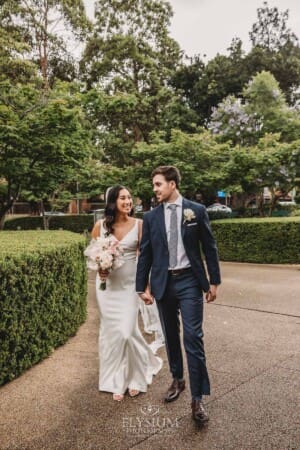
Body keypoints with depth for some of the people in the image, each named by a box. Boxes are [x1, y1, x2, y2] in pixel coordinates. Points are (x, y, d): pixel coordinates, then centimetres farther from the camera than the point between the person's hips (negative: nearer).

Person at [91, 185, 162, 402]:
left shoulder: (139, 224, -6)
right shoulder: (100, 225, -3)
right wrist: (99, 268, -11)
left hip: (130, 284, -2)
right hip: (107, 284, 2)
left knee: (127, 331, -5)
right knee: (111, 331, 8)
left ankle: (134, 375, 24)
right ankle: (117, 380, 28)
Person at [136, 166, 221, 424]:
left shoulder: (197, 210, -2)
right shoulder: (151, 217, 2)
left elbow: (209, 247, 2)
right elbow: (145, 254, 4)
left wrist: (214, 281, 1)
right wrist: (142, 287, 3)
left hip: (189, 281, -2)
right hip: (163, 283, 3)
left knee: (193, 337, -5)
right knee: (171, 336, 15)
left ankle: (198, 399, 6)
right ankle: (177, 380, 36)